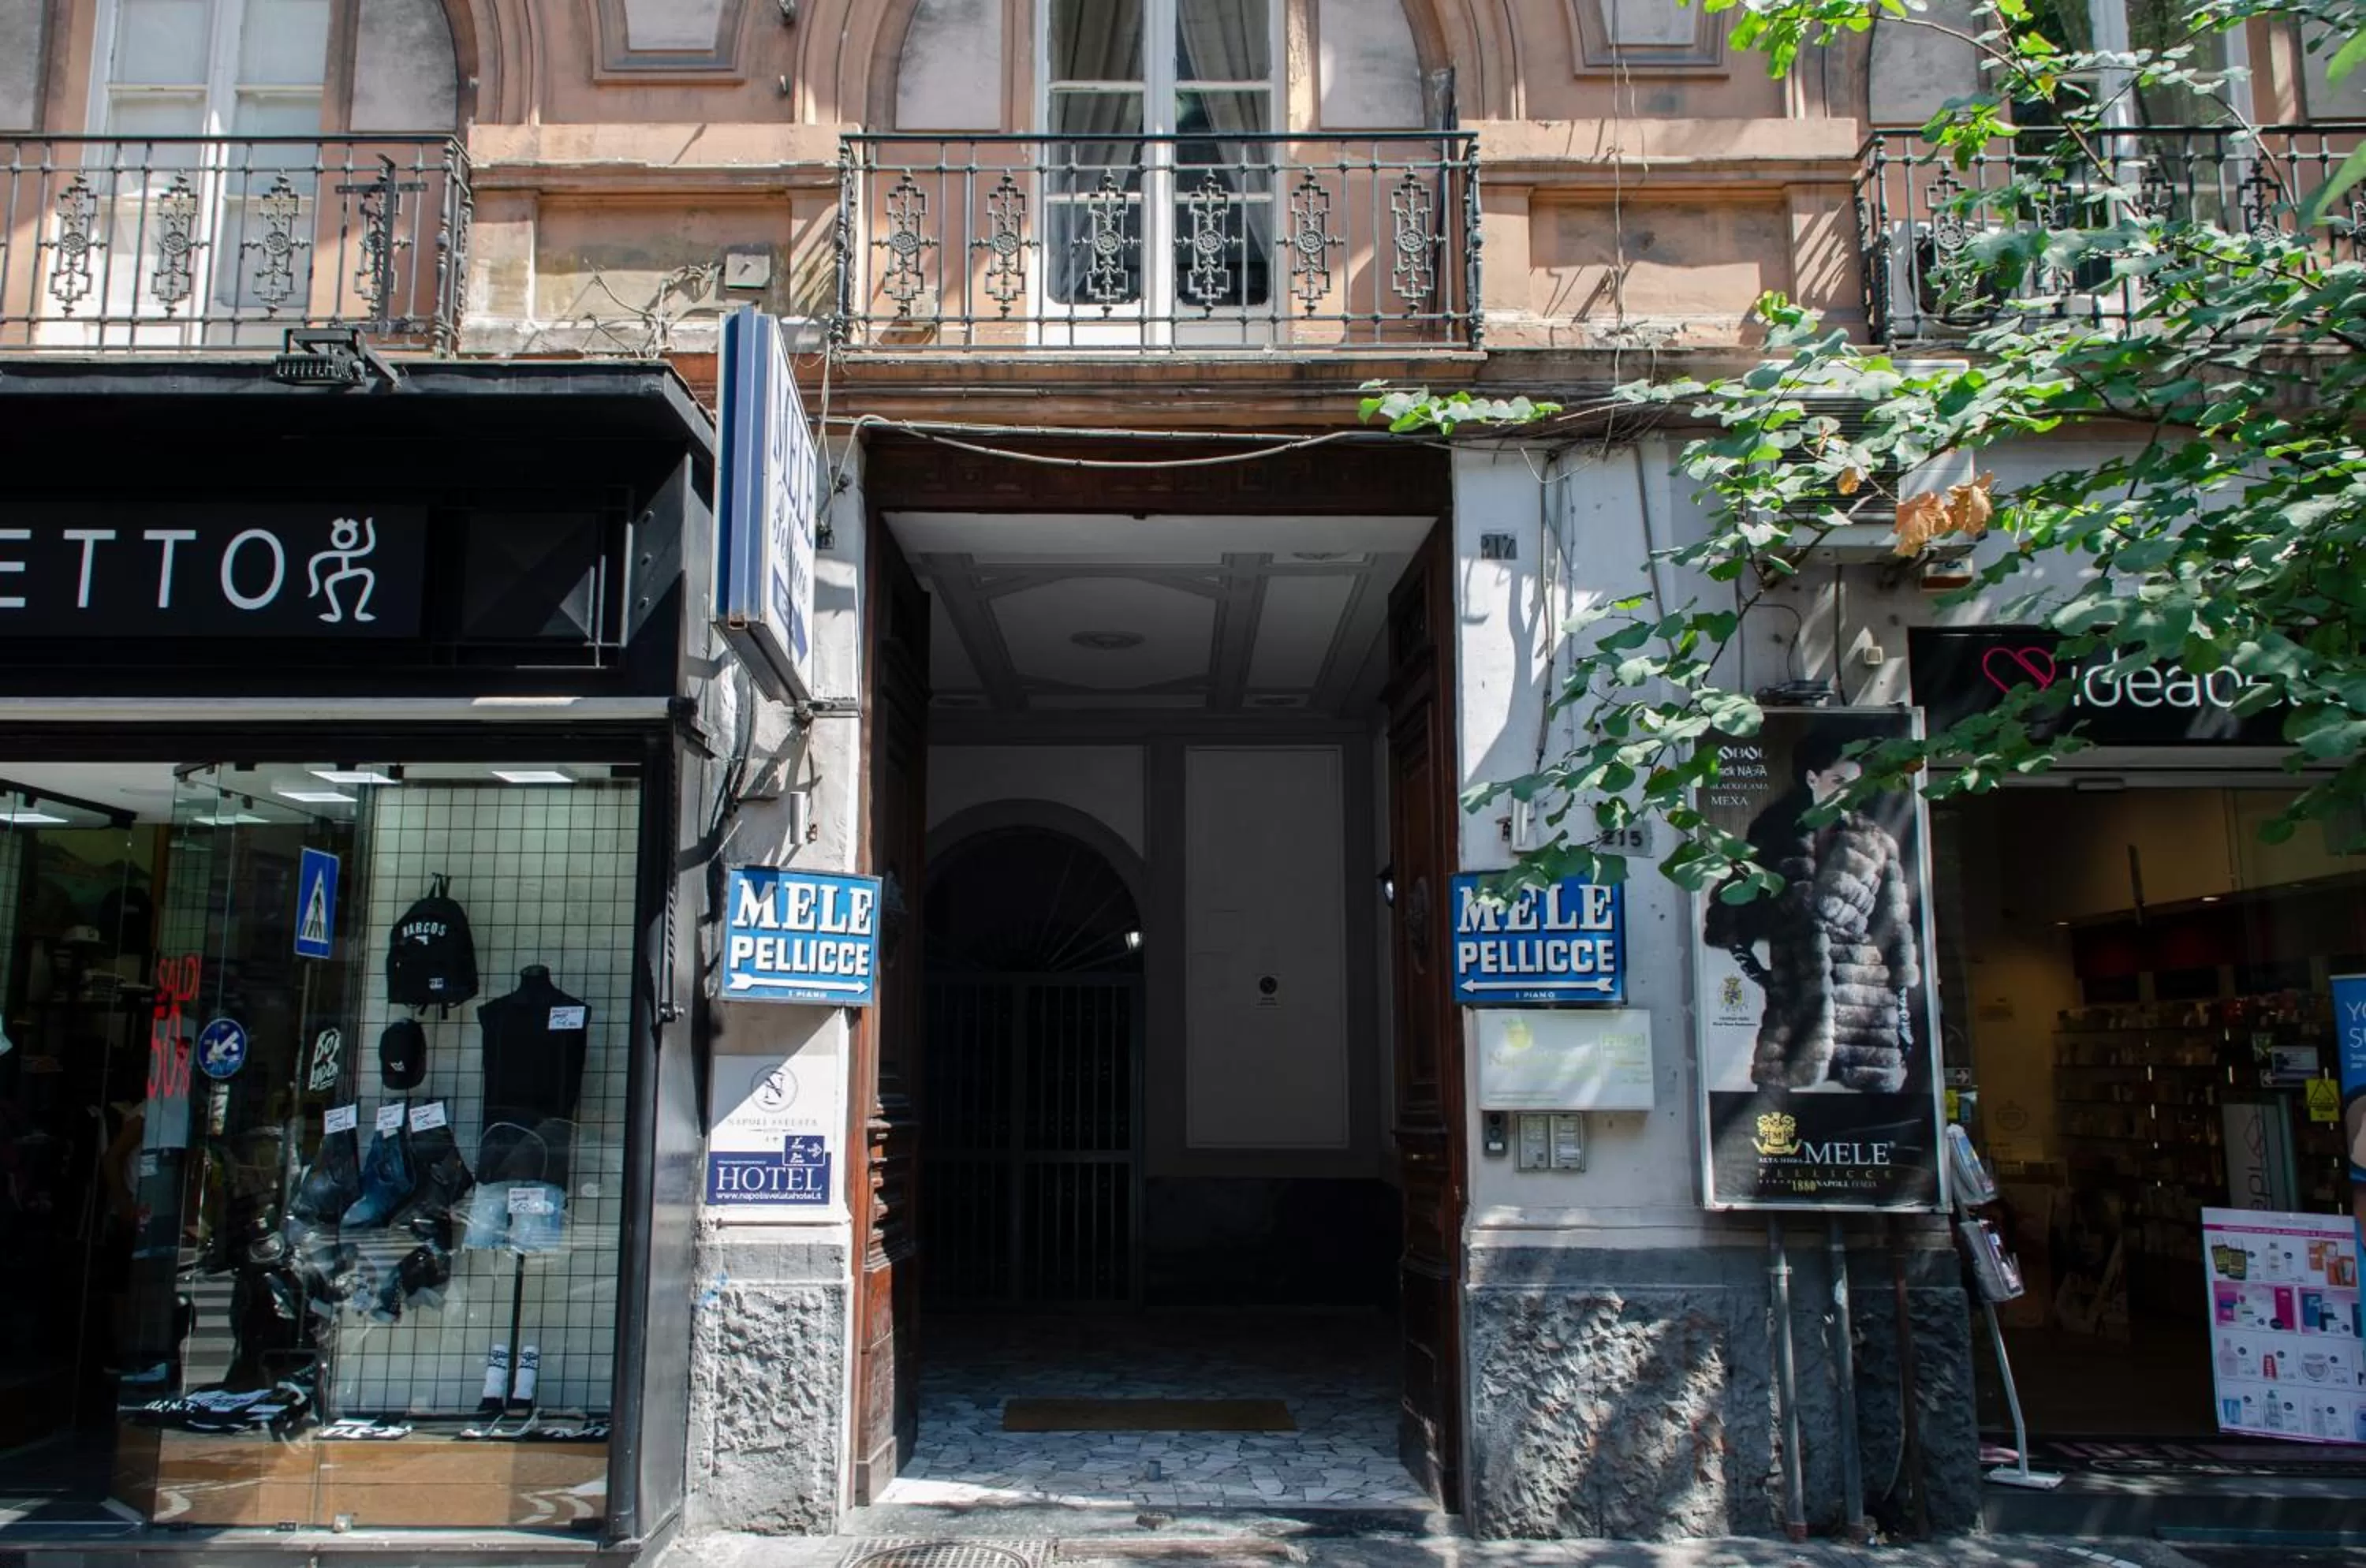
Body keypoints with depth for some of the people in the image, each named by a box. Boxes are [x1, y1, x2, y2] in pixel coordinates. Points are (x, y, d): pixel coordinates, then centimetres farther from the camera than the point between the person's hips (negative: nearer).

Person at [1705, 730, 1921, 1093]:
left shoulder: (1875, 843, 11)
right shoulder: (1777, 841, 10)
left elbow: (1895, 928, 10)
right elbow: (1730, 917, 13)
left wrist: (1903, 1009, 7)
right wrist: (1753, 968, 2)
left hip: (1867, 1008, 1)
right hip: (1794, 1005, 0)